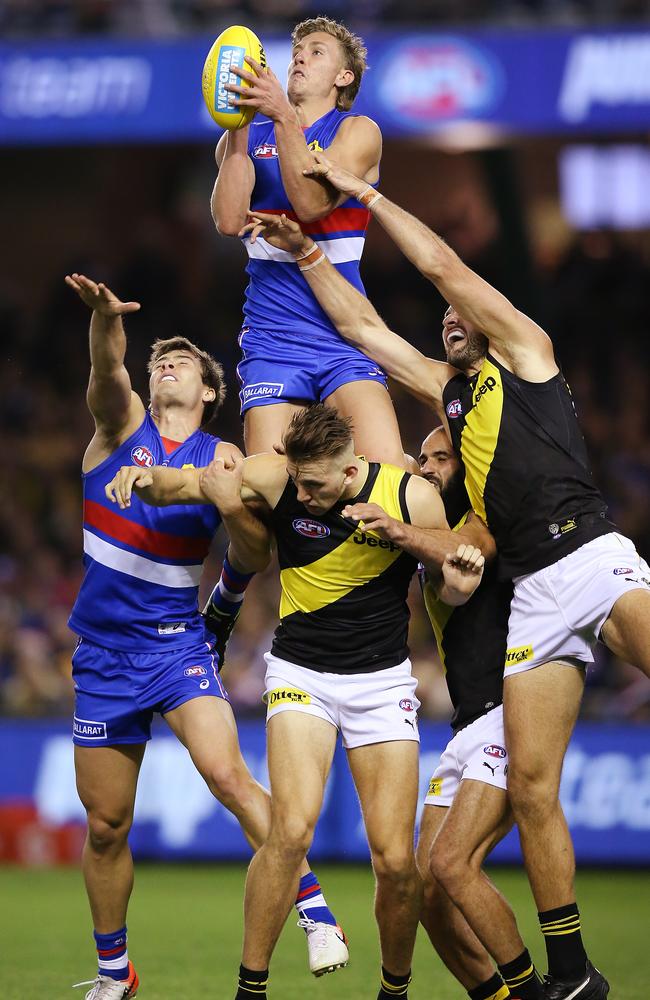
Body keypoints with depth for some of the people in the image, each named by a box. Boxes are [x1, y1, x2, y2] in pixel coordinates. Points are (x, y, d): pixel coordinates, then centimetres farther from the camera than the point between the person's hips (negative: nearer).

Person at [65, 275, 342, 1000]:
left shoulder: (221, 459, 5)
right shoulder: (121, 424, 3)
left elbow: (253, 560, 1)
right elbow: (108, 374, -20)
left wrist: (234, 502, -19)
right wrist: (106, 319, -42)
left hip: (178, 641, -1)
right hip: (102, 650, 1)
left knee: (228, 776, -24)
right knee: (106, 825, 7)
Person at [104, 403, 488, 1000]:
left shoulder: (412, 498, -11)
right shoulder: (276, 477, -12)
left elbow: (453, 591, 1)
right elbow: (186, 485, -4)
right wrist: (146, 478, -27)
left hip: (382, 681, 1)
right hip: (300, 674, -1)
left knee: (395, 862, -7)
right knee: (293, 829, -25)